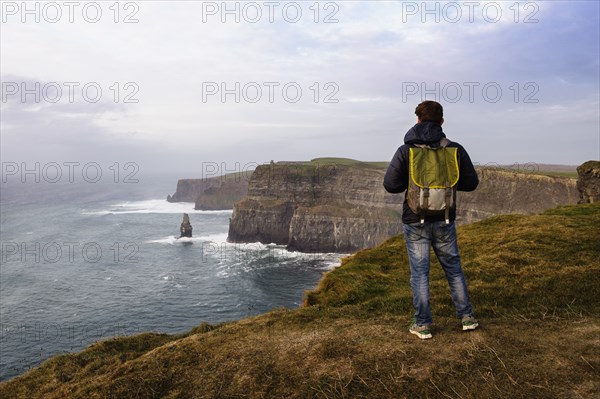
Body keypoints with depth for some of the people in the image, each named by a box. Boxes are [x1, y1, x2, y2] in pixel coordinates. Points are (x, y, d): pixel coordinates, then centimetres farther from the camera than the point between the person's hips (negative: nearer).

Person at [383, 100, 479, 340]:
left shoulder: (405, 151, -10)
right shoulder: (455, 149, -3)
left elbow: (390, 185, -11)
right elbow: (471, 183, 2)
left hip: (415, 222, -2)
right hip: (445, 221, 2)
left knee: (419, 272, 6)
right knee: (453, 268, 17)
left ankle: (422, 325, 13)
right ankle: (466, 317, 25)